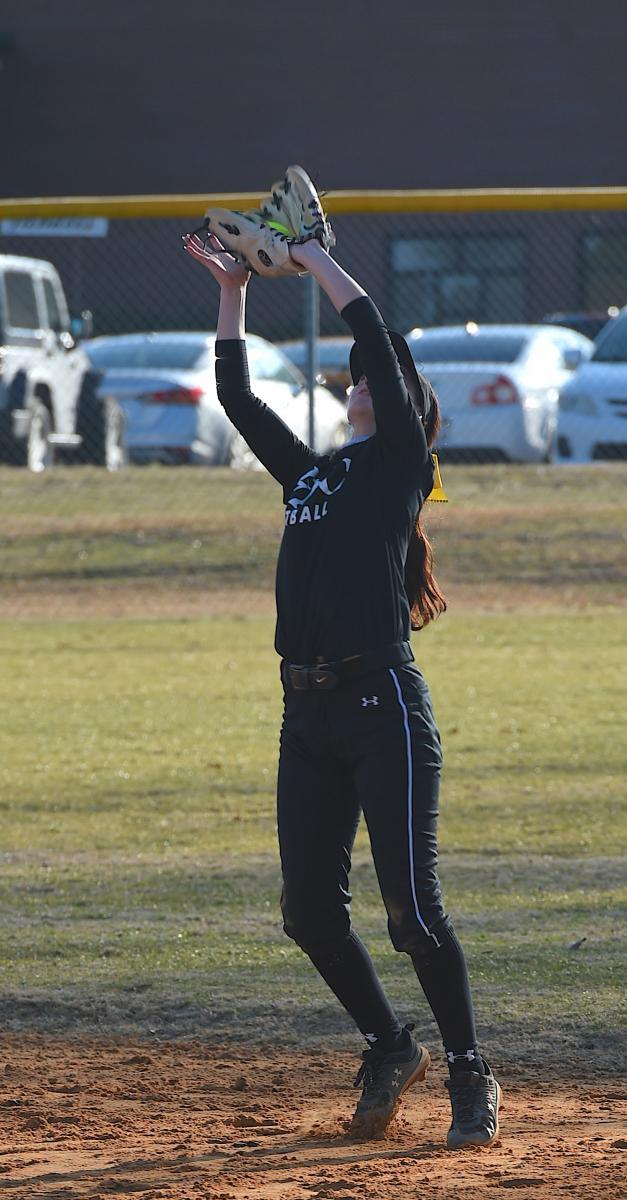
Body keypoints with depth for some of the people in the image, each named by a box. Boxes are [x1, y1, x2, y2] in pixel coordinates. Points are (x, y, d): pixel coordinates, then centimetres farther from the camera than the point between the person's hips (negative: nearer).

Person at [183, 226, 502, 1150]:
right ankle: (389, 1050, 24)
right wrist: (233, 291, 21)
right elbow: (236, 397, 25)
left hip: (382, 701, -7)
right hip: (309, 713, 7)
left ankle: (470, 1077, 2)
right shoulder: (310, 474, 21)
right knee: (311, 909, 6)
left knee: (412, 906, -8)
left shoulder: (400, 458, 4)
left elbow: (377, 338, -5)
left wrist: (314, 258, 3)